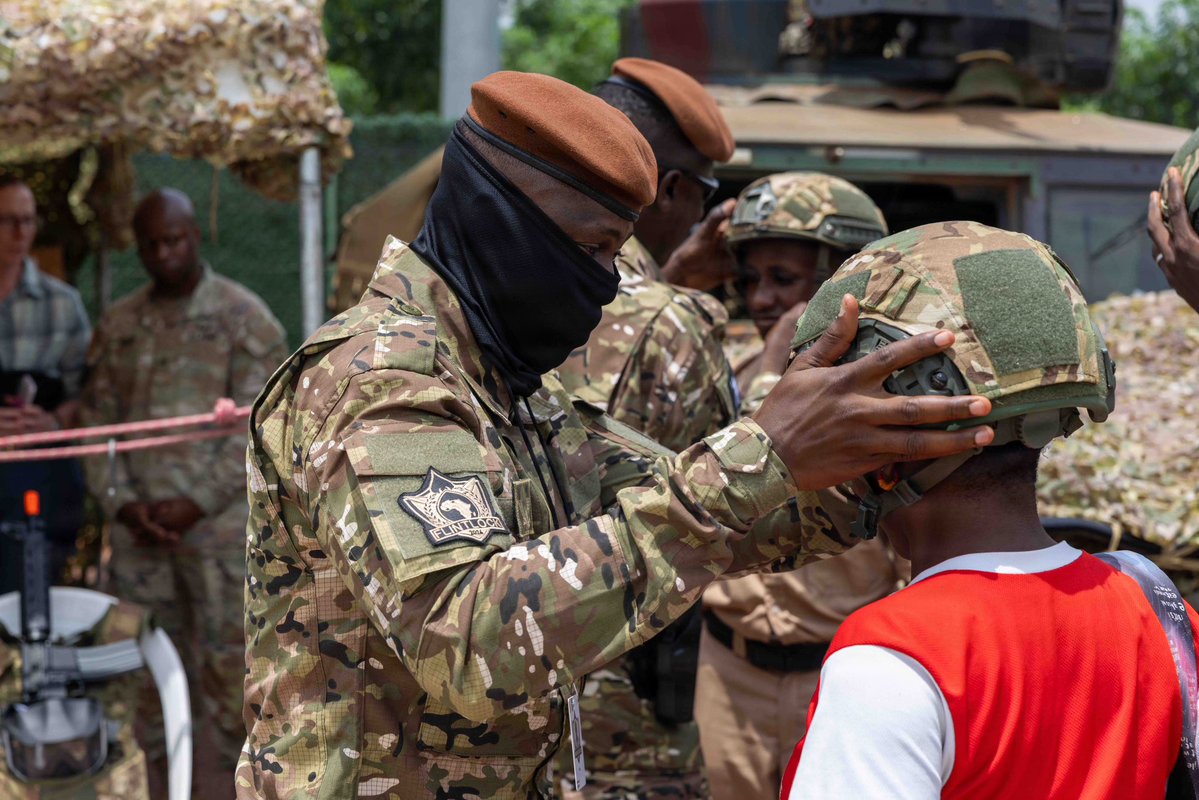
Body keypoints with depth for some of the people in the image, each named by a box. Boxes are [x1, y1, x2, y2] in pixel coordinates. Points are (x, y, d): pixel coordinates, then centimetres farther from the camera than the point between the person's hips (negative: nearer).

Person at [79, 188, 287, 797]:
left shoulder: (243, 317, -1)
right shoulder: (117, 325, 13)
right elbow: (96, 421, 11)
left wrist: (197, 502, -13)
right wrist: (122, 503, -3)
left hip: (222, 526, -4)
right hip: (140, 533, 4)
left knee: (229, 676, -2)